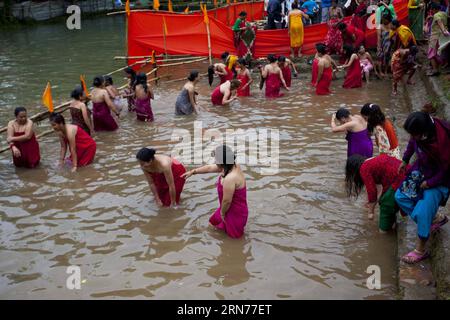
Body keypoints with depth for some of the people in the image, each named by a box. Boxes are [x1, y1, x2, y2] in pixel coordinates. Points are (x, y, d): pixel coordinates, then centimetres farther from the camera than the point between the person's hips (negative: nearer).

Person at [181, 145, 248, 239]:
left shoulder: (230, 179, -37)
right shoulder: (233, 166, -9)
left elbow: (227, 201, -27)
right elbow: (210, 168, 5)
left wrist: (222, 213, -7)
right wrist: (192, 172, 14)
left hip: (235, 213, -9)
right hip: (232, 208, 9)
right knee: (213, 222, 27)